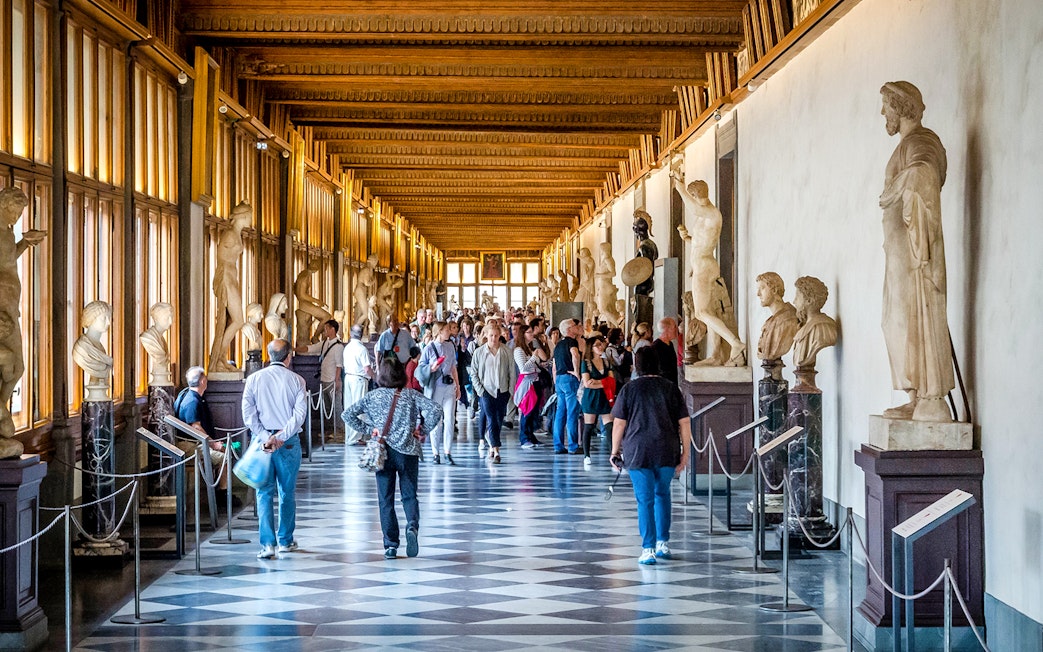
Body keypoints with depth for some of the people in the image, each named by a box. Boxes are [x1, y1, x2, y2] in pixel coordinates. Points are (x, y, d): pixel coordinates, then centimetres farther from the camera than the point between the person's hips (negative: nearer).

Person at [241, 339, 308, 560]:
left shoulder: (254, 379, 2)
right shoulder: (297, 381, -1)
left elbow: (248, 413, -6)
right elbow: (300, 414, -11)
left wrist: (265, 437, -9)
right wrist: (280, 437, -14)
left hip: (261, 440, 0)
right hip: (289, 442, 0)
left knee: (264, 493, 3)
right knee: (287, 492, 13)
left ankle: (267, 543, -7)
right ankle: (285, 541, 21)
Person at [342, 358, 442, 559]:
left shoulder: (373, 396, 3)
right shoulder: (411, 395, 0)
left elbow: (348, 415, 0)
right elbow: (435, 410, -12)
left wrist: (368, 429, 5)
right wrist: (423, 431, -1)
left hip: (382, 451, 0)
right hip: (408, 451, 0)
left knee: (385, 499, 7)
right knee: (409, 495, 9)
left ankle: (391, 544, 4)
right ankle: (412, 526, -20)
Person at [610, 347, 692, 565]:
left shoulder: (629, 389, -2)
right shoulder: (670, 388, 3)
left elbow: (619, 423, -2)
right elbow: (684, 422, 1)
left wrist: (615, 451, 7)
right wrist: (685, 453, 7)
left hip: (638, 452, -2)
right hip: (667, 452, 2)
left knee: (645, 500, 1)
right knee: (662, 494, 20)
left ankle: (648, 549, -1)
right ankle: (663, 543, 22)